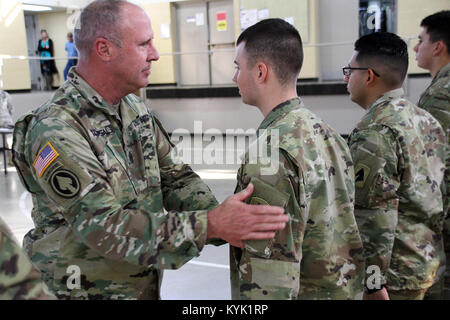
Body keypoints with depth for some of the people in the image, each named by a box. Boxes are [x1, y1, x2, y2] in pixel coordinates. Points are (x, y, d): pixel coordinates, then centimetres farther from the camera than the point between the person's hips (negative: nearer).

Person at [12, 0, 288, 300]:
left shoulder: (136, 109, 2)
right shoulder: (55, 131, -24)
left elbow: (175, 177, 3)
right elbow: (103, 226, -29)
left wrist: (219, 219, -16)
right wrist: (209, 226, -33)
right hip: (87, 289, -7)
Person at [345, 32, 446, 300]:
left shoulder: (374, 132, -19)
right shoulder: (427, 120, 9)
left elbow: (375, 213, -23)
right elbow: (439, 190, 15)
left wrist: (373, 283, -18)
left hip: (396, 272, -9)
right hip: (429, 265, 9)